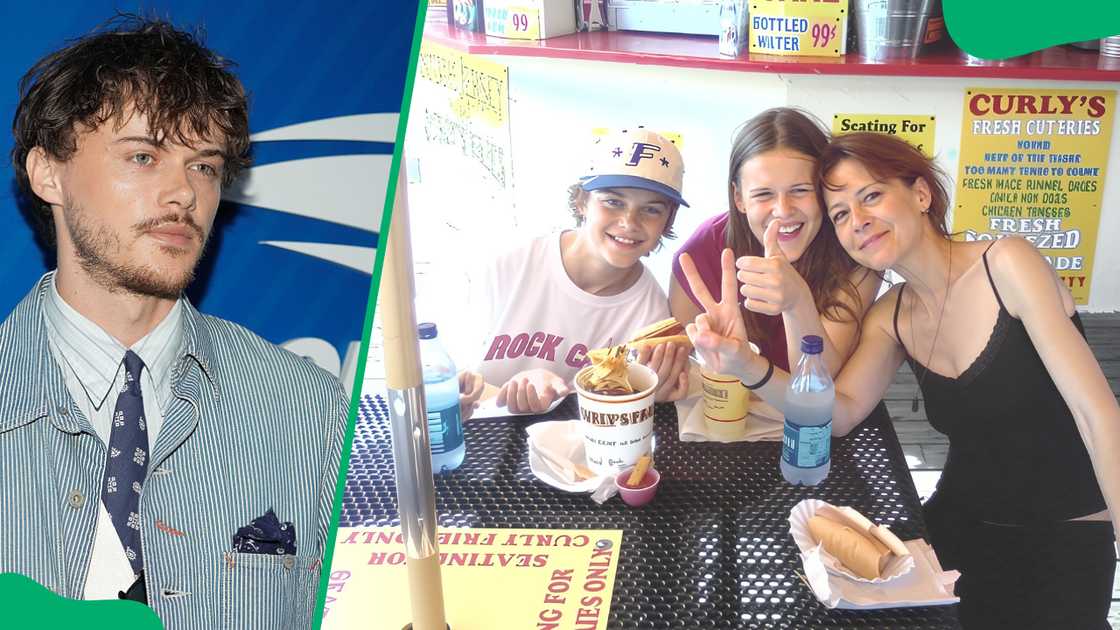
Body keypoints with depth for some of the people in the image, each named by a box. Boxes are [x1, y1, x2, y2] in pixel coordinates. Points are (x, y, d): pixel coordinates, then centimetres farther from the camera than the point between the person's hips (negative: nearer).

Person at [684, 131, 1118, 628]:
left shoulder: (1006, 265, -16)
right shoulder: (891, 317, 3)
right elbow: (840, 411, -8)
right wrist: (747, 365, -24)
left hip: (1067, 539, -4)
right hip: (959, 527, 5)